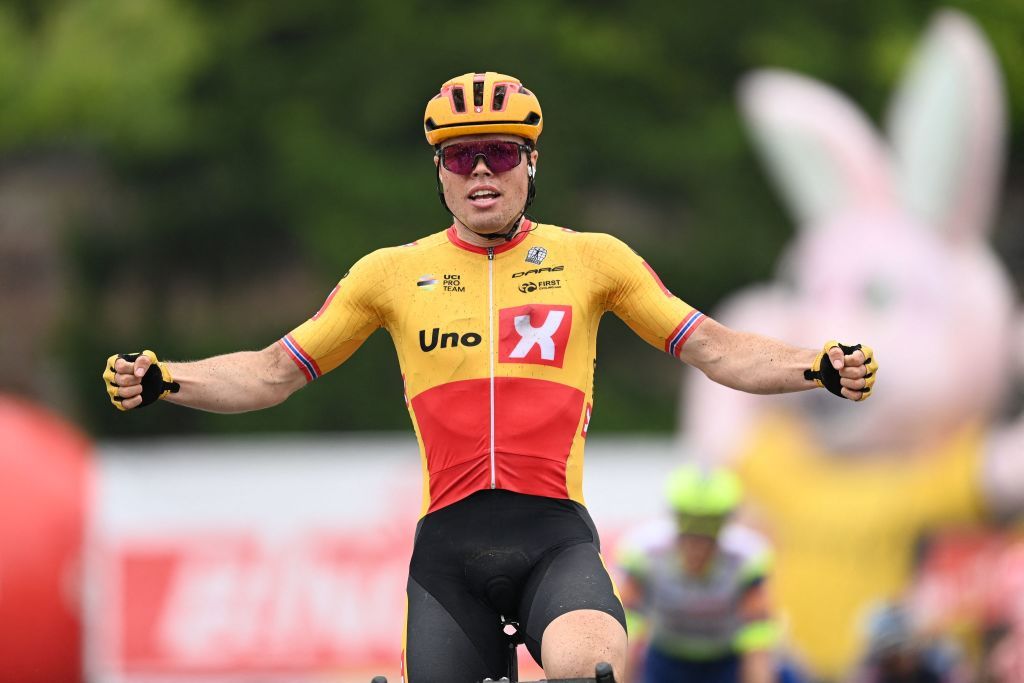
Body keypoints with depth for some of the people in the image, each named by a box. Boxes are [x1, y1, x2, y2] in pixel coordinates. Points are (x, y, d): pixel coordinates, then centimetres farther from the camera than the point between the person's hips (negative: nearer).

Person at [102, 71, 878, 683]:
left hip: (554, 537, -2)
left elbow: (715, 349, 8)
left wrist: (820, 369, -8)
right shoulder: (395, 273, 10)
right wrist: (162, 381, -2)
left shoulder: (592, 259, 8)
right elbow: (274, 372, 13)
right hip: (450, 548, 2)